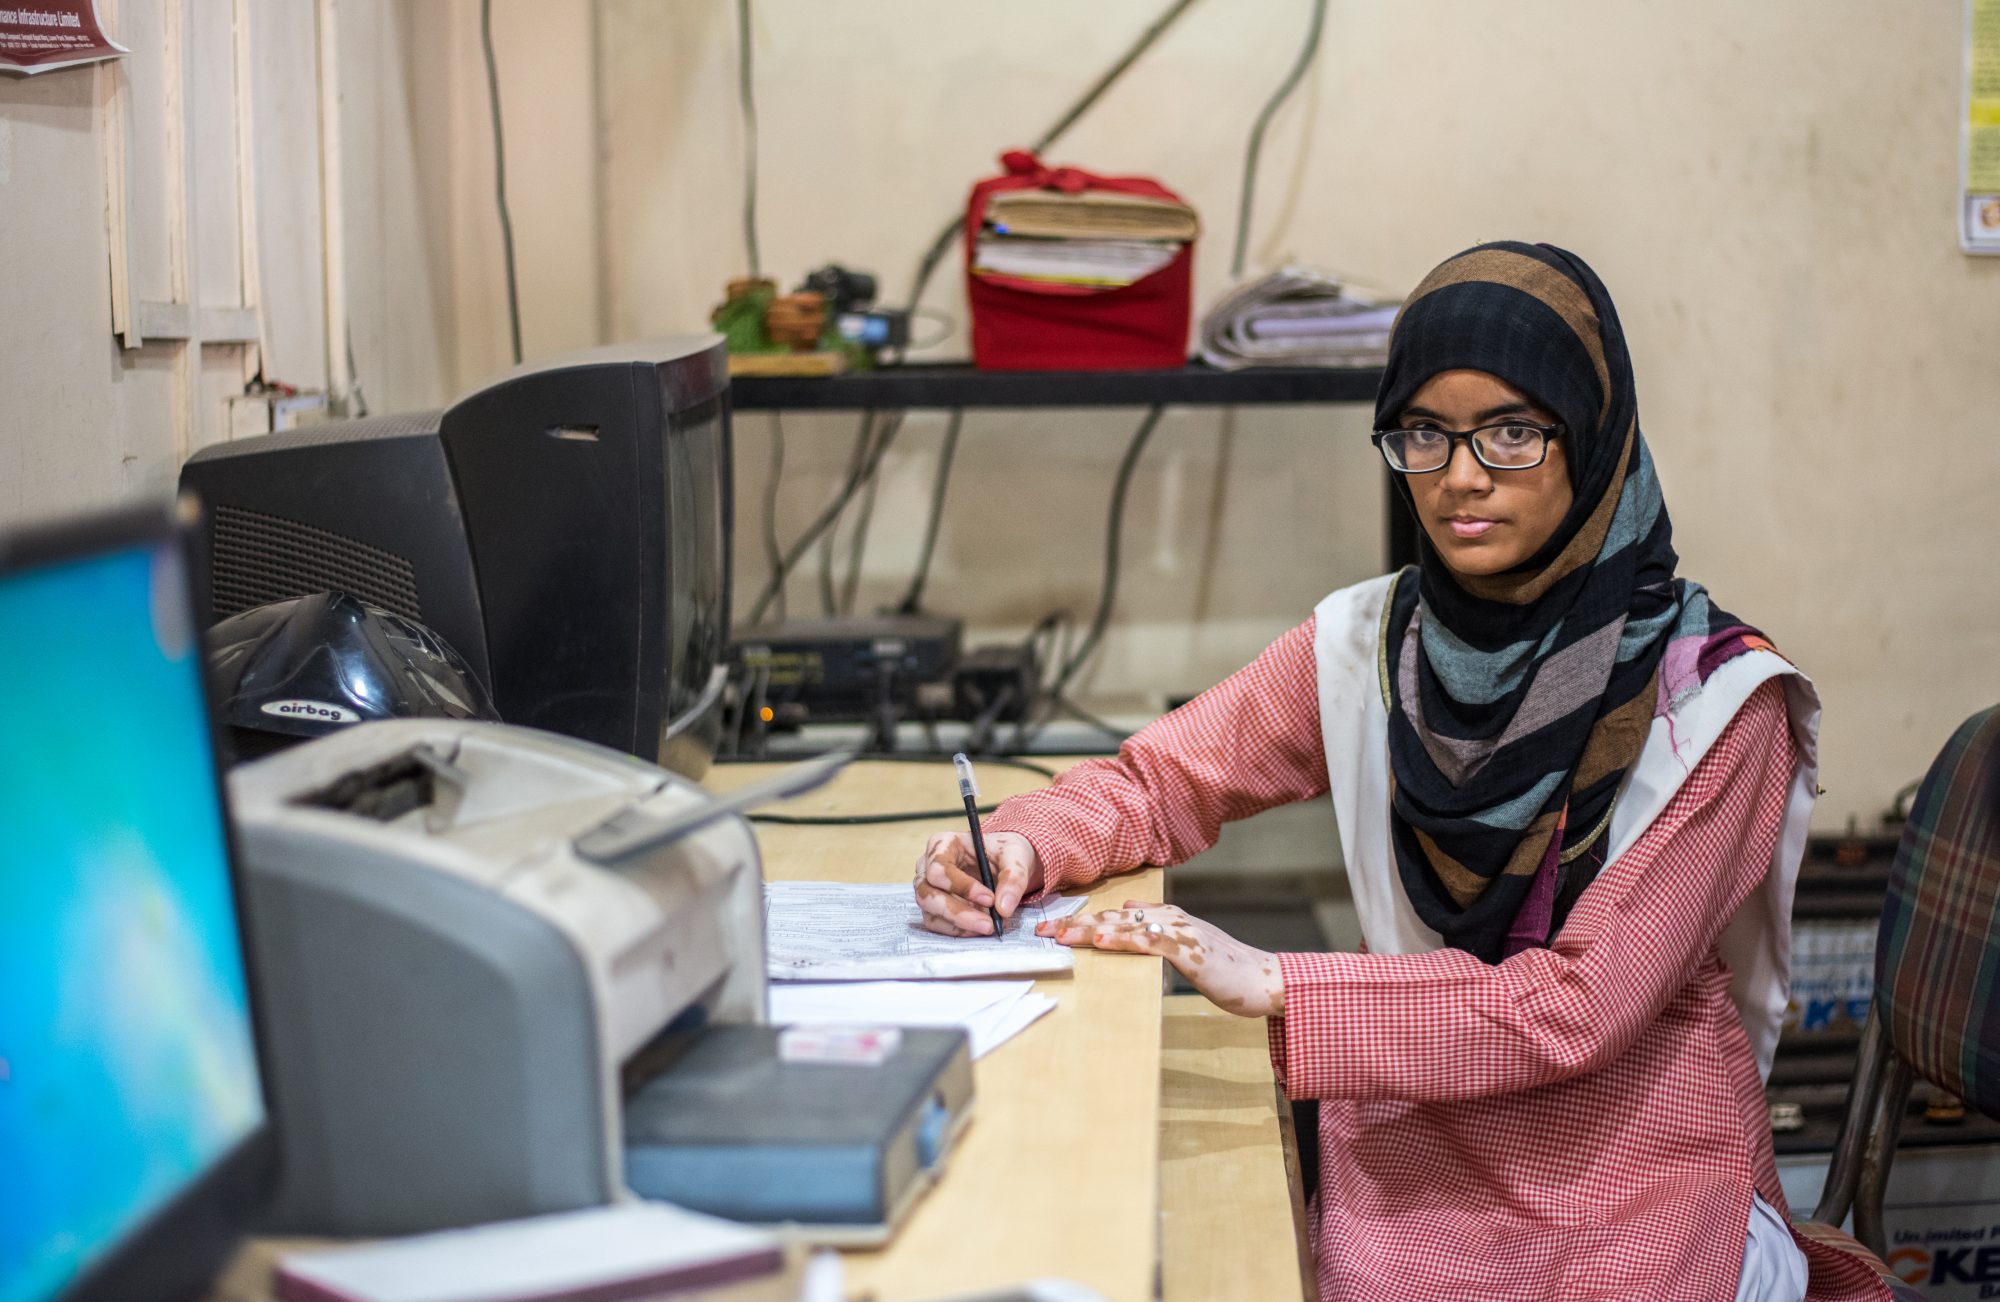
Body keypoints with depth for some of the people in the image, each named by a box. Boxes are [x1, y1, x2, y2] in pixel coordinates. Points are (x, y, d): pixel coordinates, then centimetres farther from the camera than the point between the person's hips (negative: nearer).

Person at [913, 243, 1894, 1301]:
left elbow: (1586, 1000, -15)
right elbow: (1157, 782, 11)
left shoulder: (1714, 699, -10)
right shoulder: (1365, 647, 2)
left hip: (1634, 1187, -3)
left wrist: (1274, 986, -20)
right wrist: (1022, 847, -11)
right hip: (1409, 1173, 3)